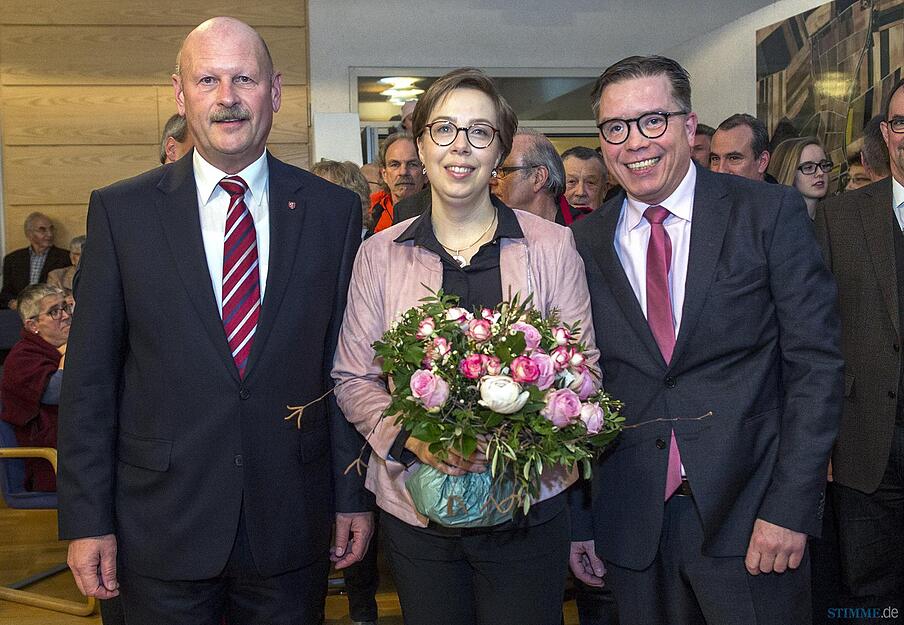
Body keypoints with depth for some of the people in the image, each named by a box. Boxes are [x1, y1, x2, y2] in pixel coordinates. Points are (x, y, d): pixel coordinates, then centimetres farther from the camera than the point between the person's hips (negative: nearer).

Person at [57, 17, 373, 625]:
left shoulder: (333, 210, 0)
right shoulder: (121, 210, -2)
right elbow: (90, 375, -1)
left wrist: (354, 495, 3)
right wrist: (86, 518, -3)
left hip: (292, 525, 1)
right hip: (161, 525, 0)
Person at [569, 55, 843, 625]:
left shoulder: (770, 213, -4)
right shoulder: (584, 244, 3)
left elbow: (816, 363, -6)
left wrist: (790, 508, -12)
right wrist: (578, 521, 4)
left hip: (749, 514, -2)